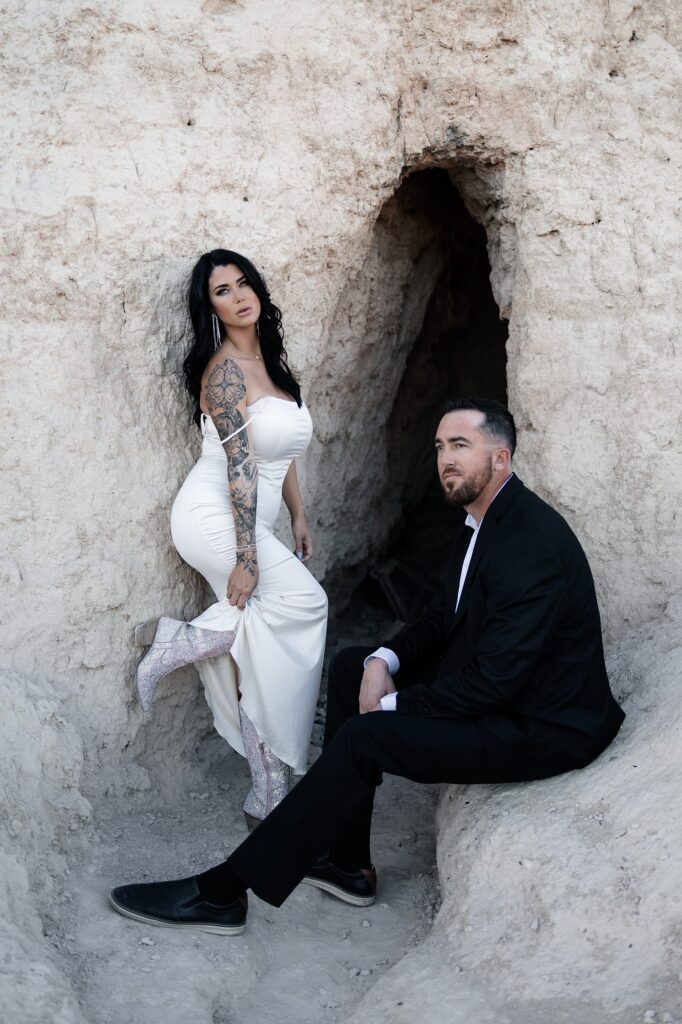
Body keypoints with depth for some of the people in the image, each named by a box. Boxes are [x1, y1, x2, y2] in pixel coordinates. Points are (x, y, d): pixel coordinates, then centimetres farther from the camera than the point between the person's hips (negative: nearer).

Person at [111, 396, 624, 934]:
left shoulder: (531, 542, -26)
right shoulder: (484, 517, 7)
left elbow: (492, 682, -28)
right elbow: (442, 621, 13)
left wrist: (393, 704, -16)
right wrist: (385, 661, -6)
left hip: (541, 726, -10)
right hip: (492, 683, 10)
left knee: (364, 738, -22)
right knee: (352, 666, 8)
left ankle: (222, 891, -11)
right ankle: (346, 863, 10)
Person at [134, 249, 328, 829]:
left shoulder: (269, 360, 12)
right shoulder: (225, 369, -15)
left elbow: (281, 454, 18)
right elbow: (239, 465, -21)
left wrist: (299, 516, 16)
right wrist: (247, 558, -22)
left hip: (251, 519, 8)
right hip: (215, 515, -8)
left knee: (260, 646, 4)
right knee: (304, 602, -14)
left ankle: (269, 794, 9)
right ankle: (183, 642, -5)